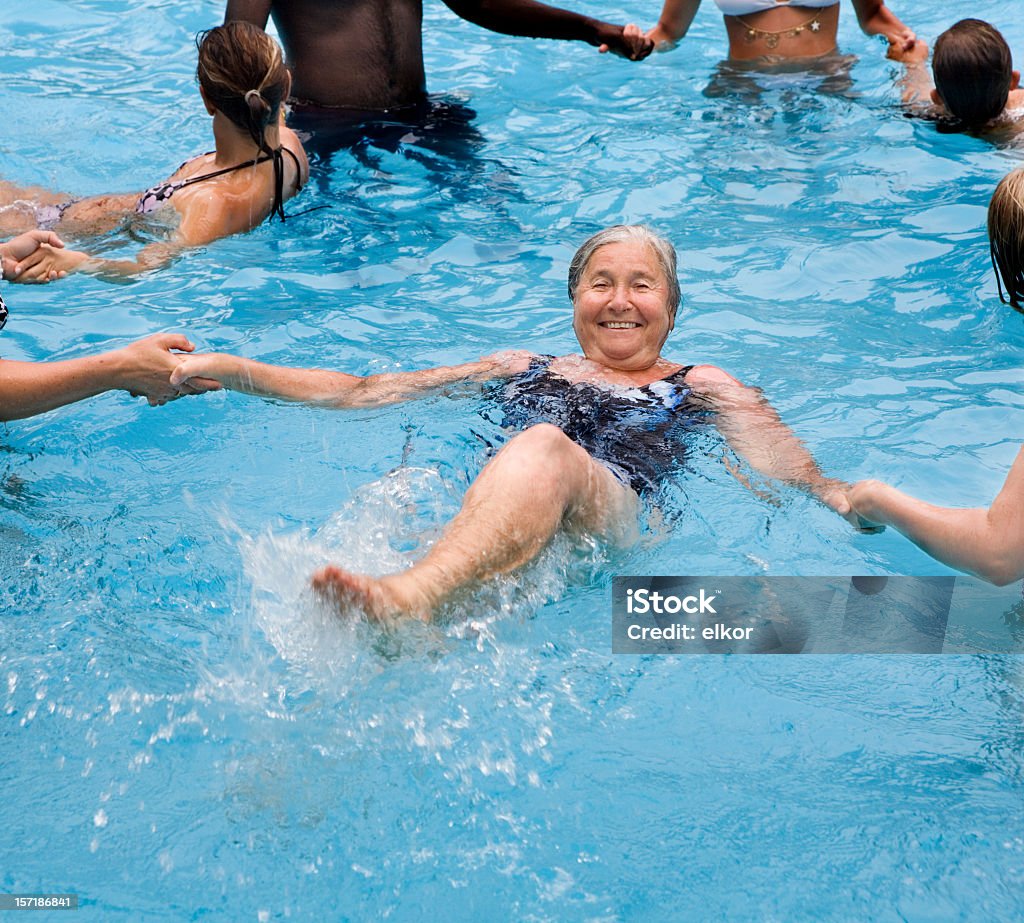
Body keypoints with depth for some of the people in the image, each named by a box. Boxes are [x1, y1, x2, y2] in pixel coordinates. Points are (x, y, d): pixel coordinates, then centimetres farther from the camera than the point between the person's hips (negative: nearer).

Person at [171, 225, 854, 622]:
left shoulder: (702, 387, 29)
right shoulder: (521, 369, 34)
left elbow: (779, 465, 12)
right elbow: (360, 392, 29)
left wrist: (846, 501, -13)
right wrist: (221, 368, 21)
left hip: (615, 518, -3)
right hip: (484, 524, 3)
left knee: (547, 448, -37)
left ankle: (409, 597, -62)